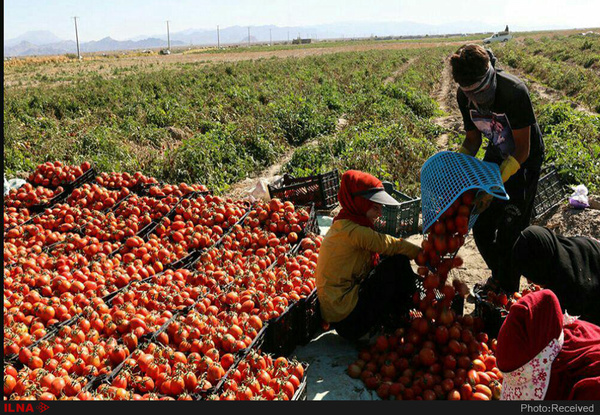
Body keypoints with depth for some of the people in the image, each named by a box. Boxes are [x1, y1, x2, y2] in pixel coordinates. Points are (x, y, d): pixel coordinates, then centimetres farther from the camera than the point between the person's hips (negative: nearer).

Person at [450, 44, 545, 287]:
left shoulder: (514, 92, -32)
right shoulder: (464, 95, -15)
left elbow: (522, 150, -26)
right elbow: (473, 138, 0)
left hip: (525, 158, -5)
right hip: (496, 154, 5)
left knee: (510, 232, -8)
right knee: (481, 226, 3)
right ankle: (498, 276, 28)